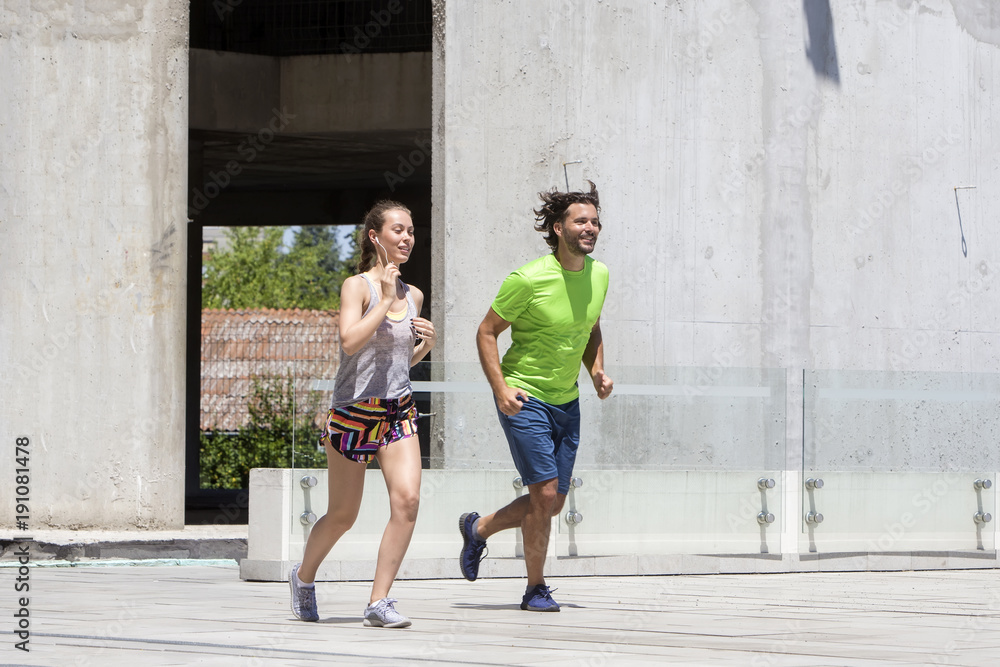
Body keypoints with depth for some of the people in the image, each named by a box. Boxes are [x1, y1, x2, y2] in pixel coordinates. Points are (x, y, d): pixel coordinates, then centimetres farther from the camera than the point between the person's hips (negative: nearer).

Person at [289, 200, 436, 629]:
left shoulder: (413, 296, 10)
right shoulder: (357, 286, -8)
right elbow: (350, 341, -25)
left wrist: (426, 345, 2)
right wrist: (385, 299, -19)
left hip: (398, 412, 5)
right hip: (354, 412, -5)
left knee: (407, 499, -16)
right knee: (342, 515, 6)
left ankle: (379, 602, -11)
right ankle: (304, 576, 35)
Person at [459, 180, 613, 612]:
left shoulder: (599, 274, 2)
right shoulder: (529, 279, -18)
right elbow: (487, 333, -10)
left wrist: (597, 370, 2)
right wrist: (500, 388, -20)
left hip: (567, 401, 7)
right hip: (524, 397, -7)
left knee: (552, 504, 9)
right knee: (545, 493, -13)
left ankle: (478, 529, 34)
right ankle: (536, 588, 4)